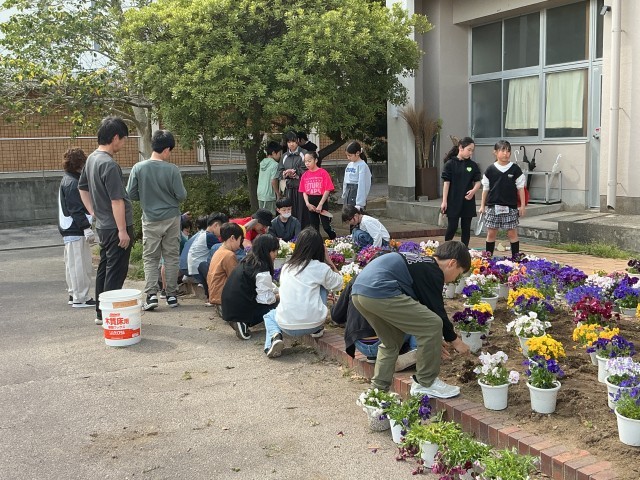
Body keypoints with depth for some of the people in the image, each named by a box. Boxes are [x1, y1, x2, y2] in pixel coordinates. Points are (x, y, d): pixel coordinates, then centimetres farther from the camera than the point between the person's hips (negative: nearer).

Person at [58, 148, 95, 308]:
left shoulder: (67, 180, 16)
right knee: (80, 264, -6)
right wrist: (87, 228, -22)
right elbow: (76, 209, -21)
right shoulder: (72, 183, -16)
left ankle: (74, 295, 24)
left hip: (70, 229, 11)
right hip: (76, 230, -11)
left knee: (73, 264, 15)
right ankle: (80, 298, -2)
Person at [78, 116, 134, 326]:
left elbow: (82, 187, 20)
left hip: (102, 225, 9)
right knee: (116, 272, -1)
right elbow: (117, 200, -23)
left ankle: (101, 313, 25)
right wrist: (123, 231, -20)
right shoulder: (109, 165, -21)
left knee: (104, 268, 16)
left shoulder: (91, 159, 8)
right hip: (116, 227, -9)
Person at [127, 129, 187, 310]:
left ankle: (151, 294, -4)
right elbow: (181, 195, -10)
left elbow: (130, 194, -4)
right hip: (171, 219, -1)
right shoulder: (172, 169, -13)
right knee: (172, 257, 9)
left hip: (150, 220, 1)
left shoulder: (138, 168, -8)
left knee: (150, 258, 7)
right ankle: (172, 295, 14)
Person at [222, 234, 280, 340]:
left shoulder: (248, 260, 11)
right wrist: (279, 296, 2)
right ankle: (244, 323, -9)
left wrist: (278, 291, 14)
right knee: (276, 303, 1)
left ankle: (242, 322, 2)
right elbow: (266, 298, -17)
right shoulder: (262, 271, -18)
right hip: (241, 311, -9)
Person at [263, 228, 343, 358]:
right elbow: (338, 283, 13)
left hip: (287, 326, 1)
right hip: (313, 324, -1)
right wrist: (329, 261, 14)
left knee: (269, 315, 35)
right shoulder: (321, 268, -4)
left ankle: (274, 337, 1)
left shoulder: (286, 267, 9)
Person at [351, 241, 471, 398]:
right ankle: (426, 383, 11)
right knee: (433, 325, -1)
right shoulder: (434, 272, 2)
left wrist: (432, 341, 37)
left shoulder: (421, 264, 29)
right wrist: (454, 340, 19)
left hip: (358, 291, 10)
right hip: (380, 292, -10)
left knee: (391, 343, 27)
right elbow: (437, 310, 4)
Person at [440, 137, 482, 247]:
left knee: (466, 228, 7)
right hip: (453, 201, -3)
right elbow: (446, 183, -5)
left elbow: (478, 182, 6)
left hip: (468, 202, 3)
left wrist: (473, 190, -17)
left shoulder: (473, 165, 5)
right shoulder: (450, 164, -4)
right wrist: (444, 201, -8)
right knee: (452, 227, -2)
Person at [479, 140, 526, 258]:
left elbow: (520, 188, 3)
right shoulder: (490, 170, 1)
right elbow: (485, 189, 7)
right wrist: (482, 205, 7)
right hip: (493, 207, 1)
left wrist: (522, 205, 0)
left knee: (512, 233, 3)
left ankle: (515, 257, 12)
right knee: (491, 233, 7)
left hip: (510, 207, -1)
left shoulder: (515, 169, 0)